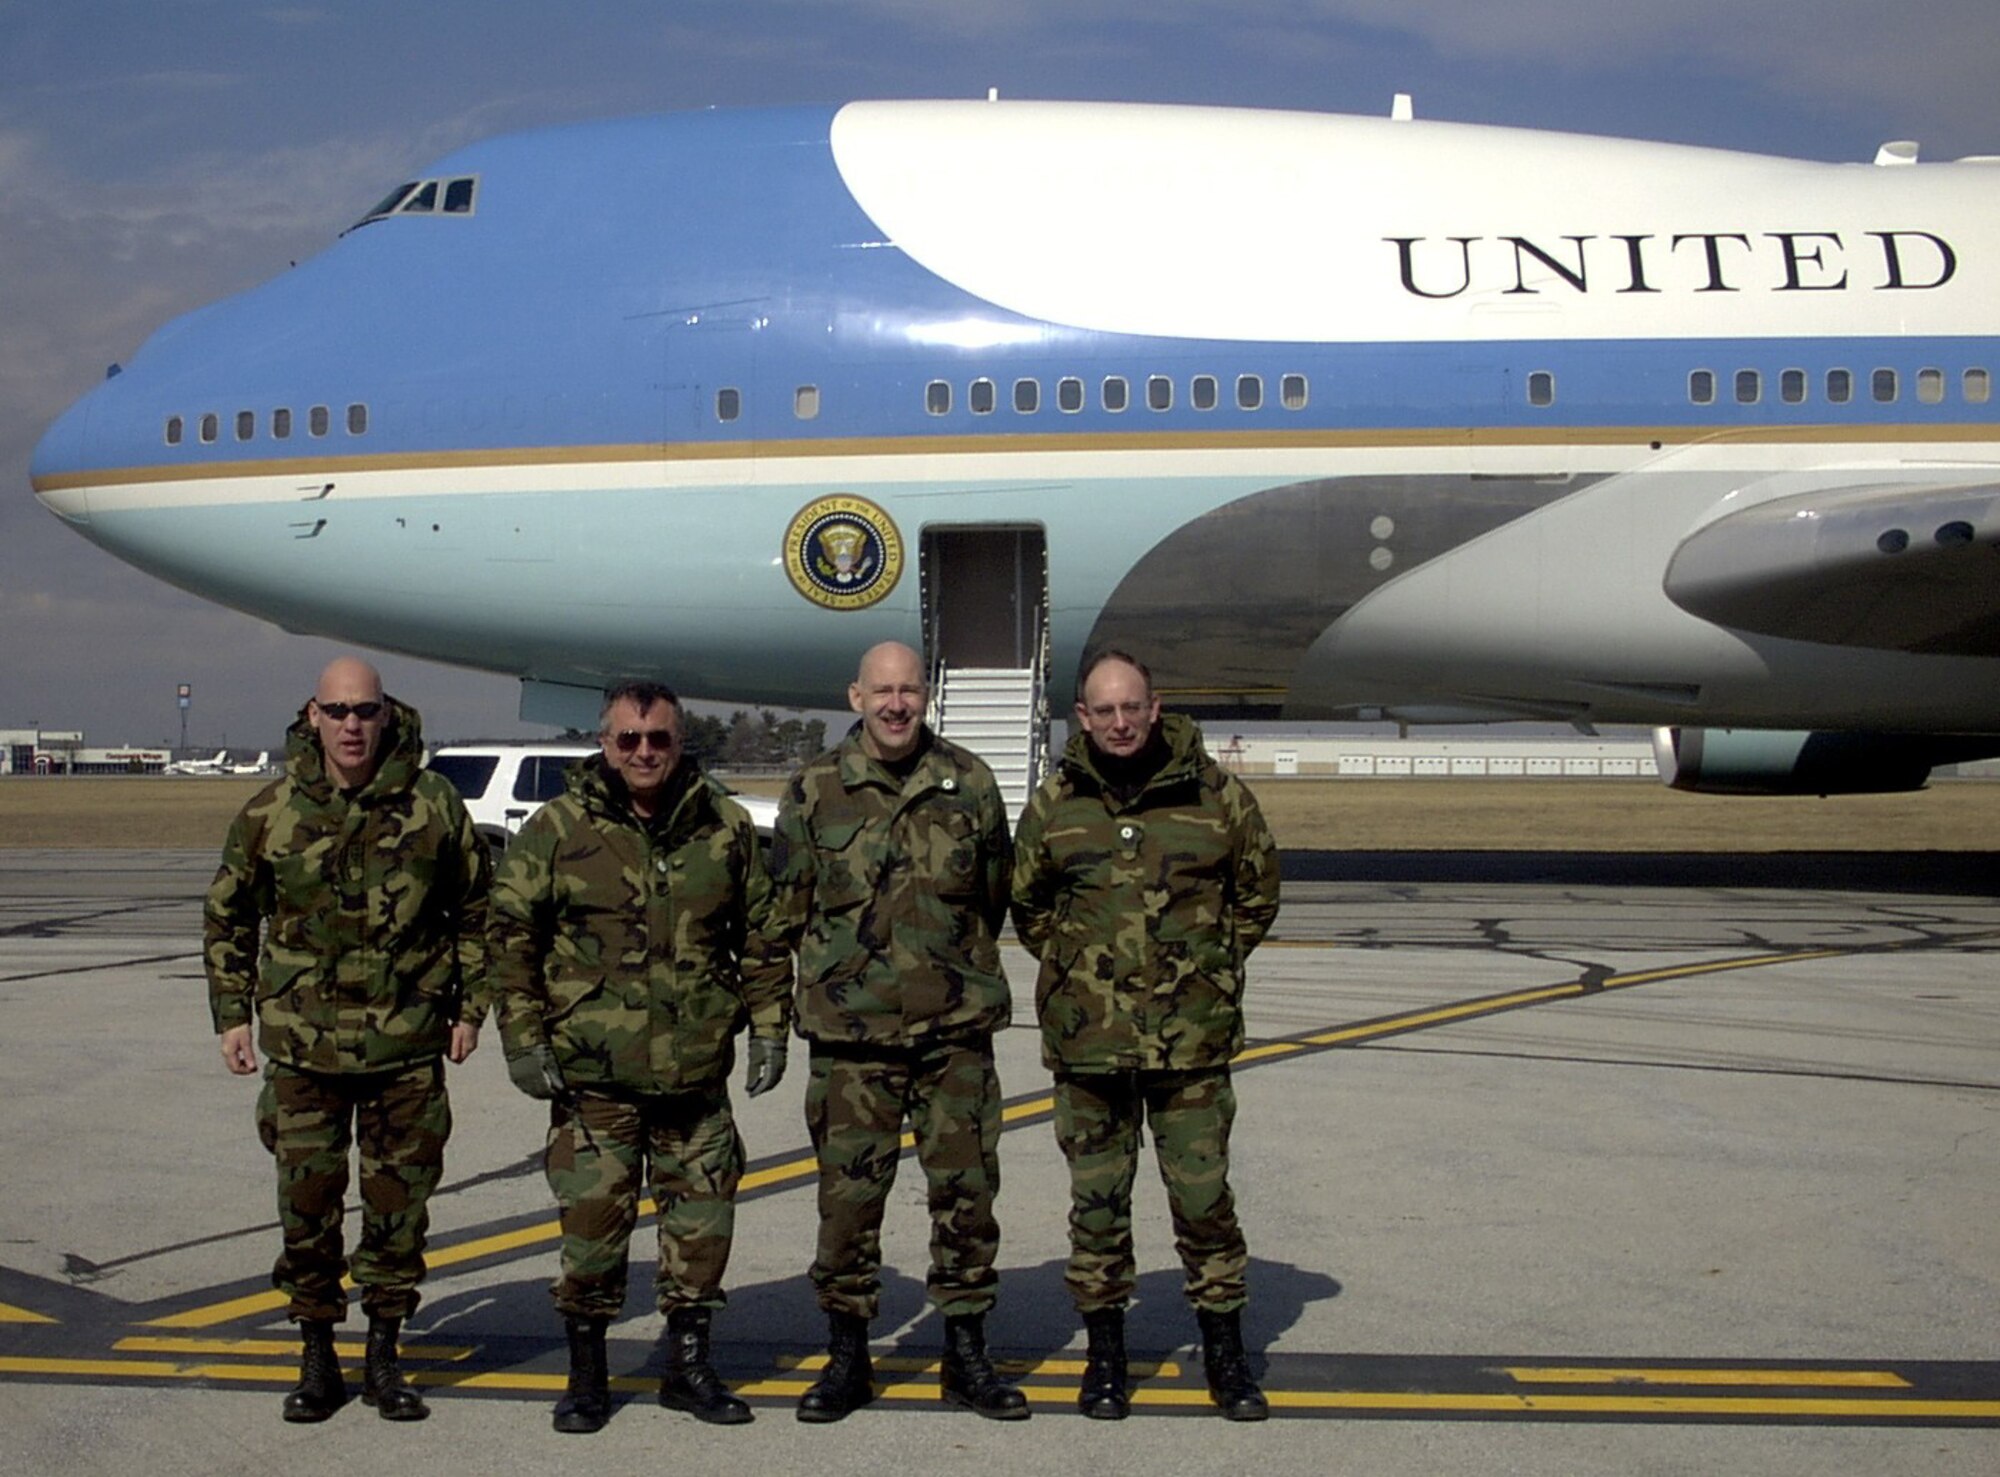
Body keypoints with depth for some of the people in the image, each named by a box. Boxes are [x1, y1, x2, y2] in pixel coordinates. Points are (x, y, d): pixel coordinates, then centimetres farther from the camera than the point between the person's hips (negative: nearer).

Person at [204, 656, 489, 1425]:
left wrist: (469, 1006, 6)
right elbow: (227, 916, 10)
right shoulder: (271, 810, -1)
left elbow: (476, 910, 9)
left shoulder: (434, 805, -2)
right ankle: (316, 1359, 20)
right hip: (302, 1044, 0)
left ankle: (384, 1358, 20)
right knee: (306, 1203, 5)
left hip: (407, 1045, 0)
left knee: (399, 1204, 6)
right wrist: (232, 1015, 7)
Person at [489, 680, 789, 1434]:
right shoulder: (558, 828, -2)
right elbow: (510, 937, 0)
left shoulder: (725, 826, 6)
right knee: (592, 1222, 1)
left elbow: (761, 934, 13)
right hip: (592, 1074, -2)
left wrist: (768, 1025, 8)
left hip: (696, 1074, 3)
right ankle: (586, 1374, 17)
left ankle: (689, 1364, 24)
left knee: (703, 1218, 8)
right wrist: (523, 1039, -4)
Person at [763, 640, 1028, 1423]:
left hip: (956, 1027, 1)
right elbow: (787, 908, 9)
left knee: (966, 1189, 5)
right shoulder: (814, 791, 1)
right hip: (852, 1033, -1)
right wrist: (843, 970, 7)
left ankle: (967, 1357, 17)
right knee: (848, 1193, 3)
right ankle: (847, 1355, 17)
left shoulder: (969, 784, 4)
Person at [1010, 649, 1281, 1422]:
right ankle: (1104, 1354, 20)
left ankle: (1224, 1354, 16)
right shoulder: (1054, 805, 3)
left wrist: (1209, 967, 7)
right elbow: (1026, 904, 17)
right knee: (1097, 1199, 8)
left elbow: (1257, 893, 12)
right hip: (1087, 1038, 1)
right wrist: (1076, 969, 9)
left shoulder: (1215, 794, 0)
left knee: (1204, 1196, 2)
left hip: (1192, 1039, -1)